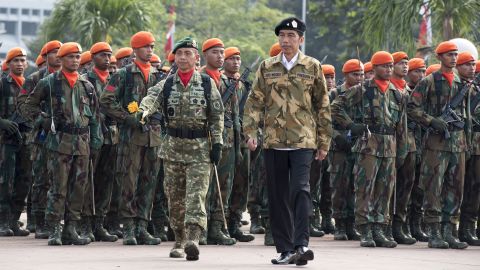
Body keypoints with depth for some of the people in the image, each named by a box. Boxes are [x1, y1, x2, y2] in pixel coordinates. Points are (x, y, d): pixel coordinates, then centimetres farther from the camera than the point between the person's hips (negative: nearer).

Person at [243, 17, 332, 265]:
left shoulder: (313, 67, 5)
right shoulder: (267, 68, 9)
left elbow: (322, 107, 8)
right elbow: (255, 101, 7)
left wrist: (324, 142, 6)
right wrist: (250, 131, -7)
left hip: (302, 140, -3)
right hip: (273, 140, 3)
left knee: (300, 189, -16)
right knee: (278, 196, 4)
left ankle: (301, 243, -19)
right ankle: (285, 249, 11)